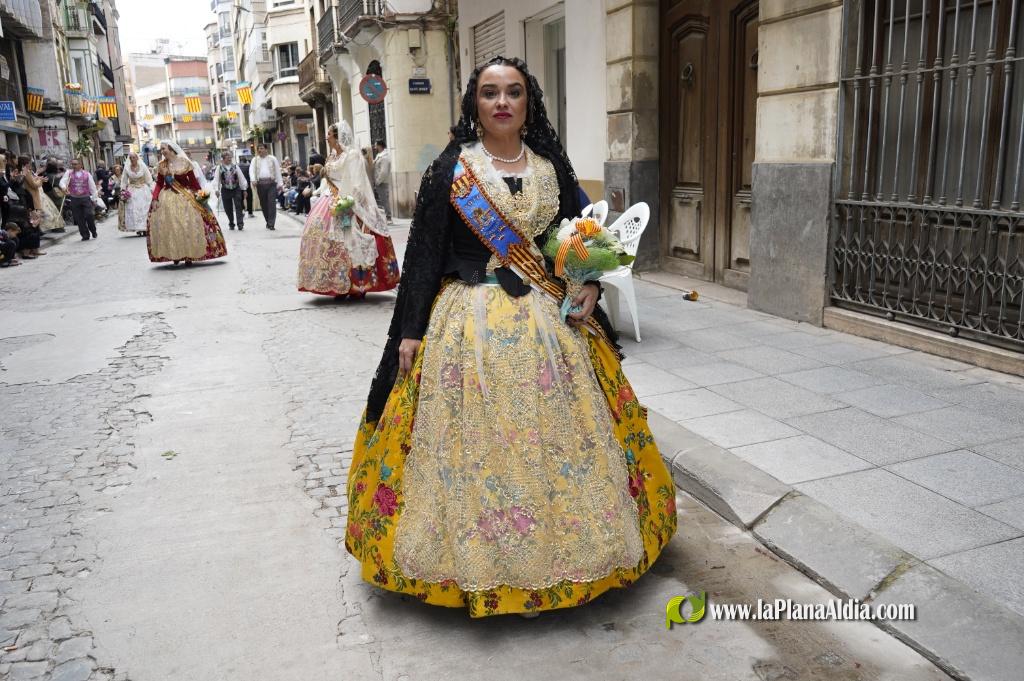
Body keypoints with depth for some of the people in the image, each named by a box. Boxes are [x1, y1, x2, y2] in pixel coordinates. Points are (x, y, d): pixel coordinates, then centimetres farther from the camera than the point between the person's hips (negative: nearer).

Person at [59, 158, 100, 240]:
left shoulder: (86, 174, 5)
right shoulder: (69, 173, 5)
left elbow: (92, 186, 6)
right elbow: (63, 181, -10)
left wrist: (95, 198, 3)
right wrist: (63, 187, -34)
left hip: (86, 197, -1)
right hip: (74, 199, 1)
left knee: (89, 215, -11)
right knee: (79, 218, 3)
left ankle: (93, 231, 14)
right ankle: (85, 235, 13)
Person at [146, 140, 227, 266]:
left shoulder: (184, 162, -1)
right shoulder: (161, 165, 5)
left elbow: (193, 180, -2)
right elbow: (159, 184, 4)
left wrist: (200, 193, -11)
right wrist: (155, 198, -8)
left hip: (186, 196, -2)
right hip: (168, 198, 2)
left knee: (188, 225, -4)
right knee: (169, 226, -1)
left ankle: (189, 255, 4)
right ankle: (174, 255, 7)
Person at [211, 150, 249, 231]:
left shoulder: (235, 166, 3)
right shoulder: (219, 167, 1)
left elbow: (241, 177, 5)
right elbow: (216, 179, -2)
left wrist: (244, 188, 2)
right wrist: (216, 189, -11)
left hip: (236, 189, 0)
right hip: (225, 190, 0)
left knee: (238, 207, -8)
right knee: (228, 209, 6)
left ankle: (240, 224, -9)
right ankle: (231, 224, 20)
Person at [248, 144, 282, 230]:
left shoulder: (272, 159, 10)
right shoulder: (255, 160, 13)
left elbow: (278, 171, 8)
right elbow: (251, 170, 1)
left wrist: (280, 183, 1)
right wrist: (253, 179, -19)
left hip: (271, 183, -2)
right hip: (260, 183, 2)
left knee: (272, 203, -12)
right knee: (263, 204, 4)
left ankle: (271, 223, -14)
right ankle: (268, 221, 17)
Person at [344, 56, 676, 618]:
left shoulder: (552, 164, 8)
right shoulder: (450, 168, -1)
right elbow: (424, 251, -2)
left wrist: (591, 285, -3)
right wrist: (410, 332, -6)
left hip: (551, 320, 3)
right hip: (472, 325, -3)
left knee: (557, 435, 7)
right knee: (475, 441, 0)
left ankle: (551, 553, 26)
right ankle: (484, 562, 17)